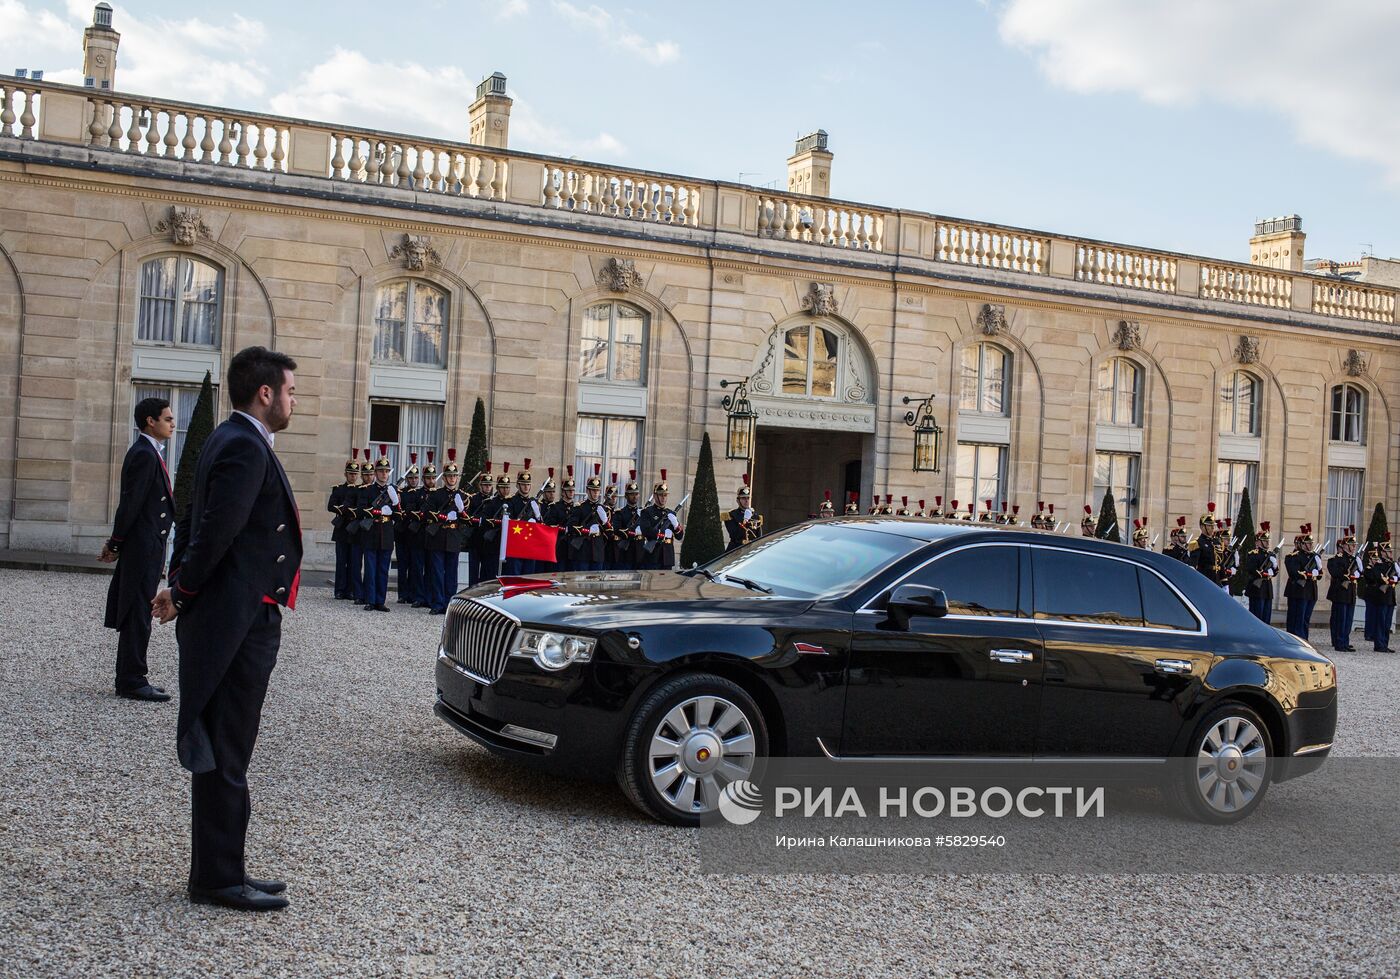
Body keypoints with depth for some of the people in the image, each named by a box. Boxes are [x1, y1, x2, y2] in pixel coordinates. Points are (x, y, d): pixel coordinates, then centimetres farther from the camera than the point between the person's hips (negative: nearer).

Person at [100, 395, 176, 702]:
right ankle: (132, 682, 0)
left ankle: (129, 679, 20)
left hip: (148, 544, 10)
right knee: (137, 614, -5)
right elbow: (130, 502, -18)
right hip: (144, 544, -10)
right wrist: (116, 543, -12)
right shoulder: (144, 455, -16)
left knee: (136, 615, 13)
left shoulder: (150, 453, 16)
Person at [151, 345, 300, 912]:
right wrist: (183, 594, -8)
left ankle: (220, 870, 24)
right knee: (225, 755, -1)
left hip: (235, 620, 10)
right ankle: (217, 880, 8)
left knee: (226, 753, 15)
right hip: (239, 621, -10)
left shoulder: (235, 441, 16)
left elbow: (197, 522, 18)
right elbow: (215, 530, -22)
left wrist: (178, 586, 10)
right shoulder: (246, 447, -16)